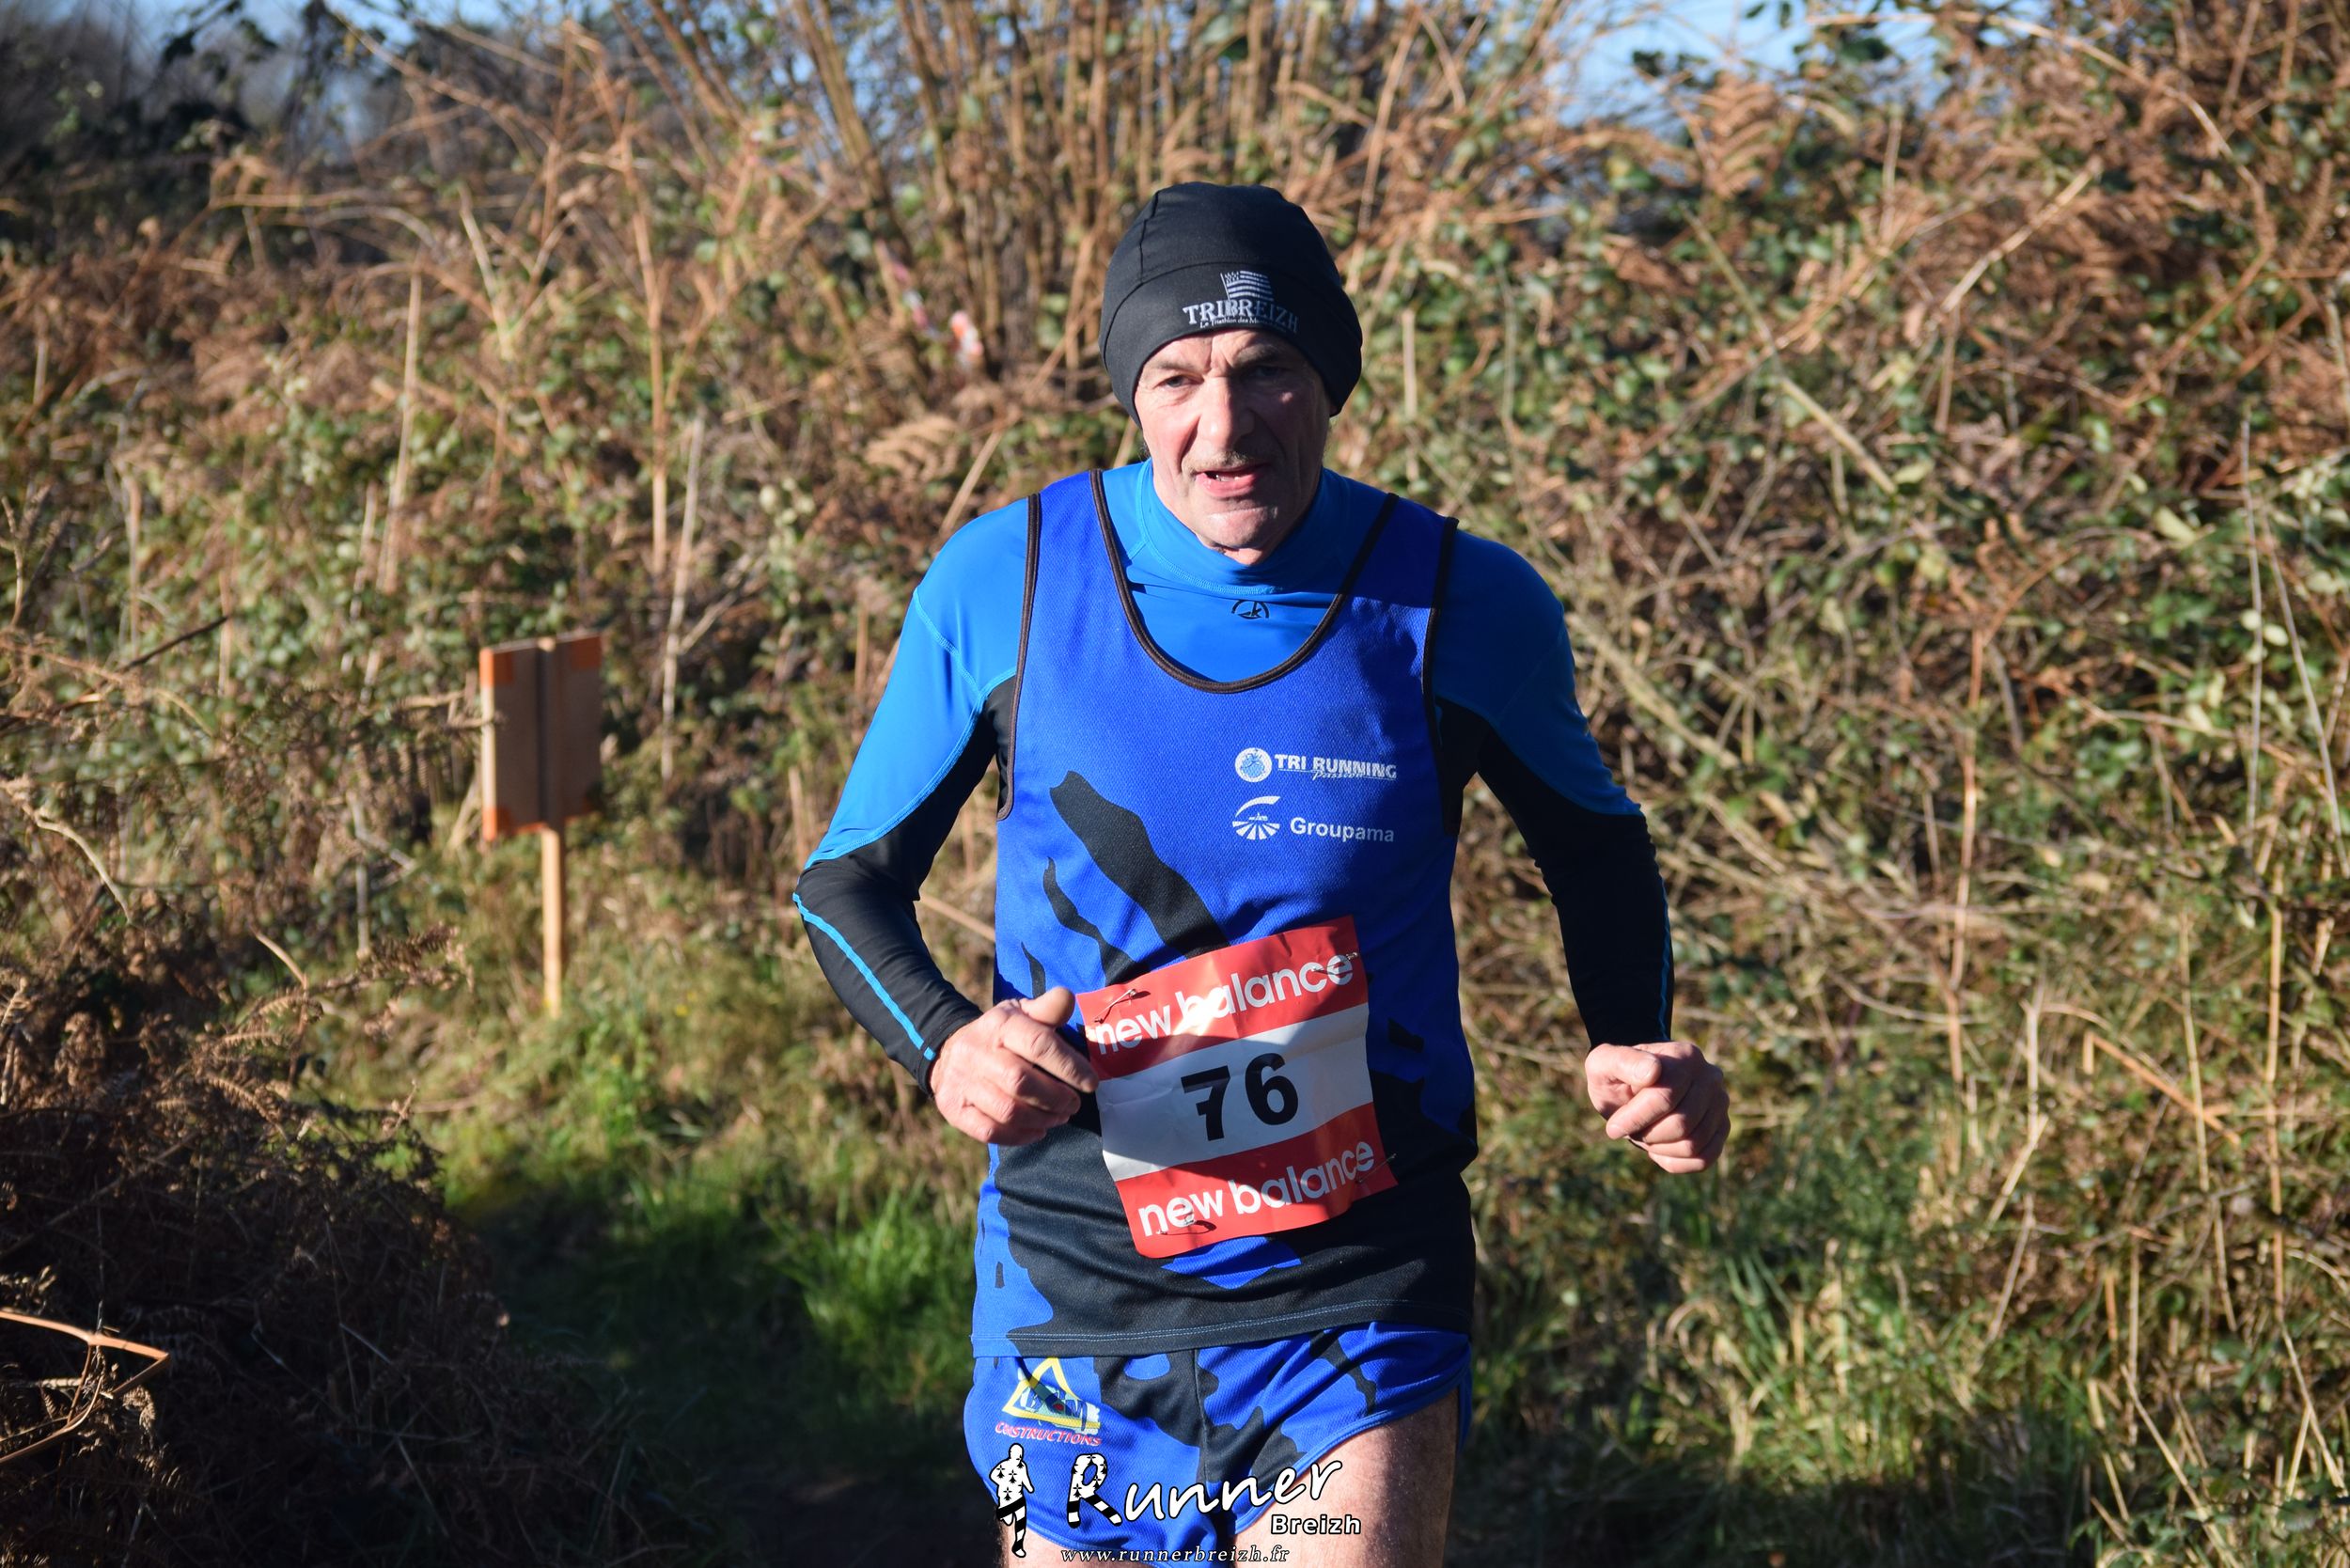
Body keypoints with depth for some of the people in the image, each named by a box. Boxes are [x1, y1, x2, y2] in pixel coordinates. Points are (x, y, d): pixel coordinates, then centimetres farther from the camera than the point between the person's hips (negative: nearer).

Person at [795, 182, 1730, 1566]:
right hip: (1075, 1290, 2)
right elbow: (848, 878, 4)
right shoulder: (1002, 582, -7)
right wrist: (944, 1045, -16)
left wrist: (1636, 1052, -7)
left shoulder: (1464, 607, -8)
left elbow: (1596, 850, 11)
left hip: (1359, 1307, -1)